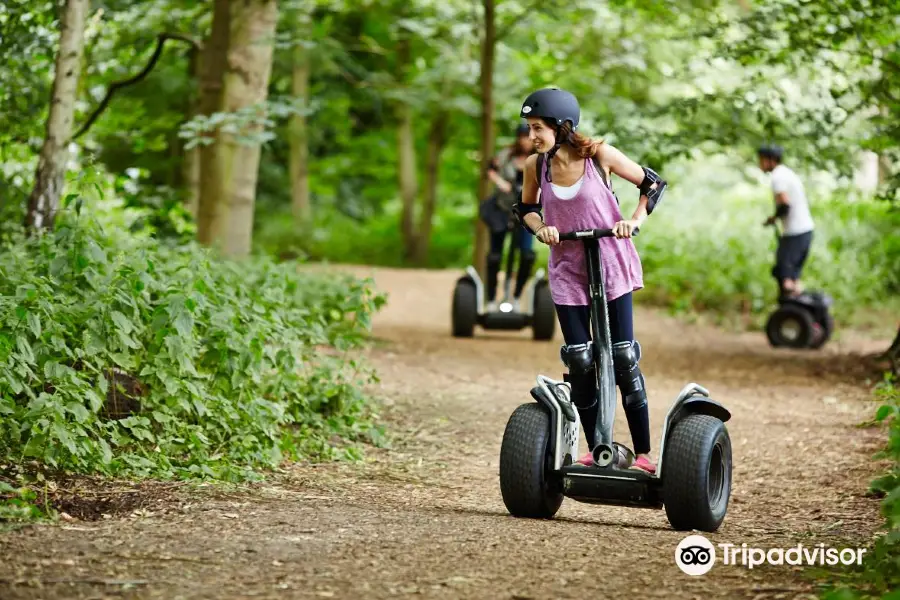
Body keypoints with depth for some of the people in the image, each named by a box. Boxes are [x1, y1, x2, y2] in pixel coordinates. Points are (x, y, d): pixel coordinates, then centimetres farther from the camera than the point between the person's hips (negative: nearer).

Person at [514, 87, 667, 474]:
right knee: (578, 362, 0)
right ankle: (595, 451, 12)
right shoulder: (535, 166, -5)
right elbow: (526, 209, 13)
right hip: (567, 272, 3)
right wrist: (540, 228, -8)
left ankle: (643, 454, 3)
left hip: (611, 267, -3)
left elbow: (652, 183, -2)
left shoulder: (599, 155, -13)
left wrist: (635, 220, -16)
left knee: (624, 358, -3)